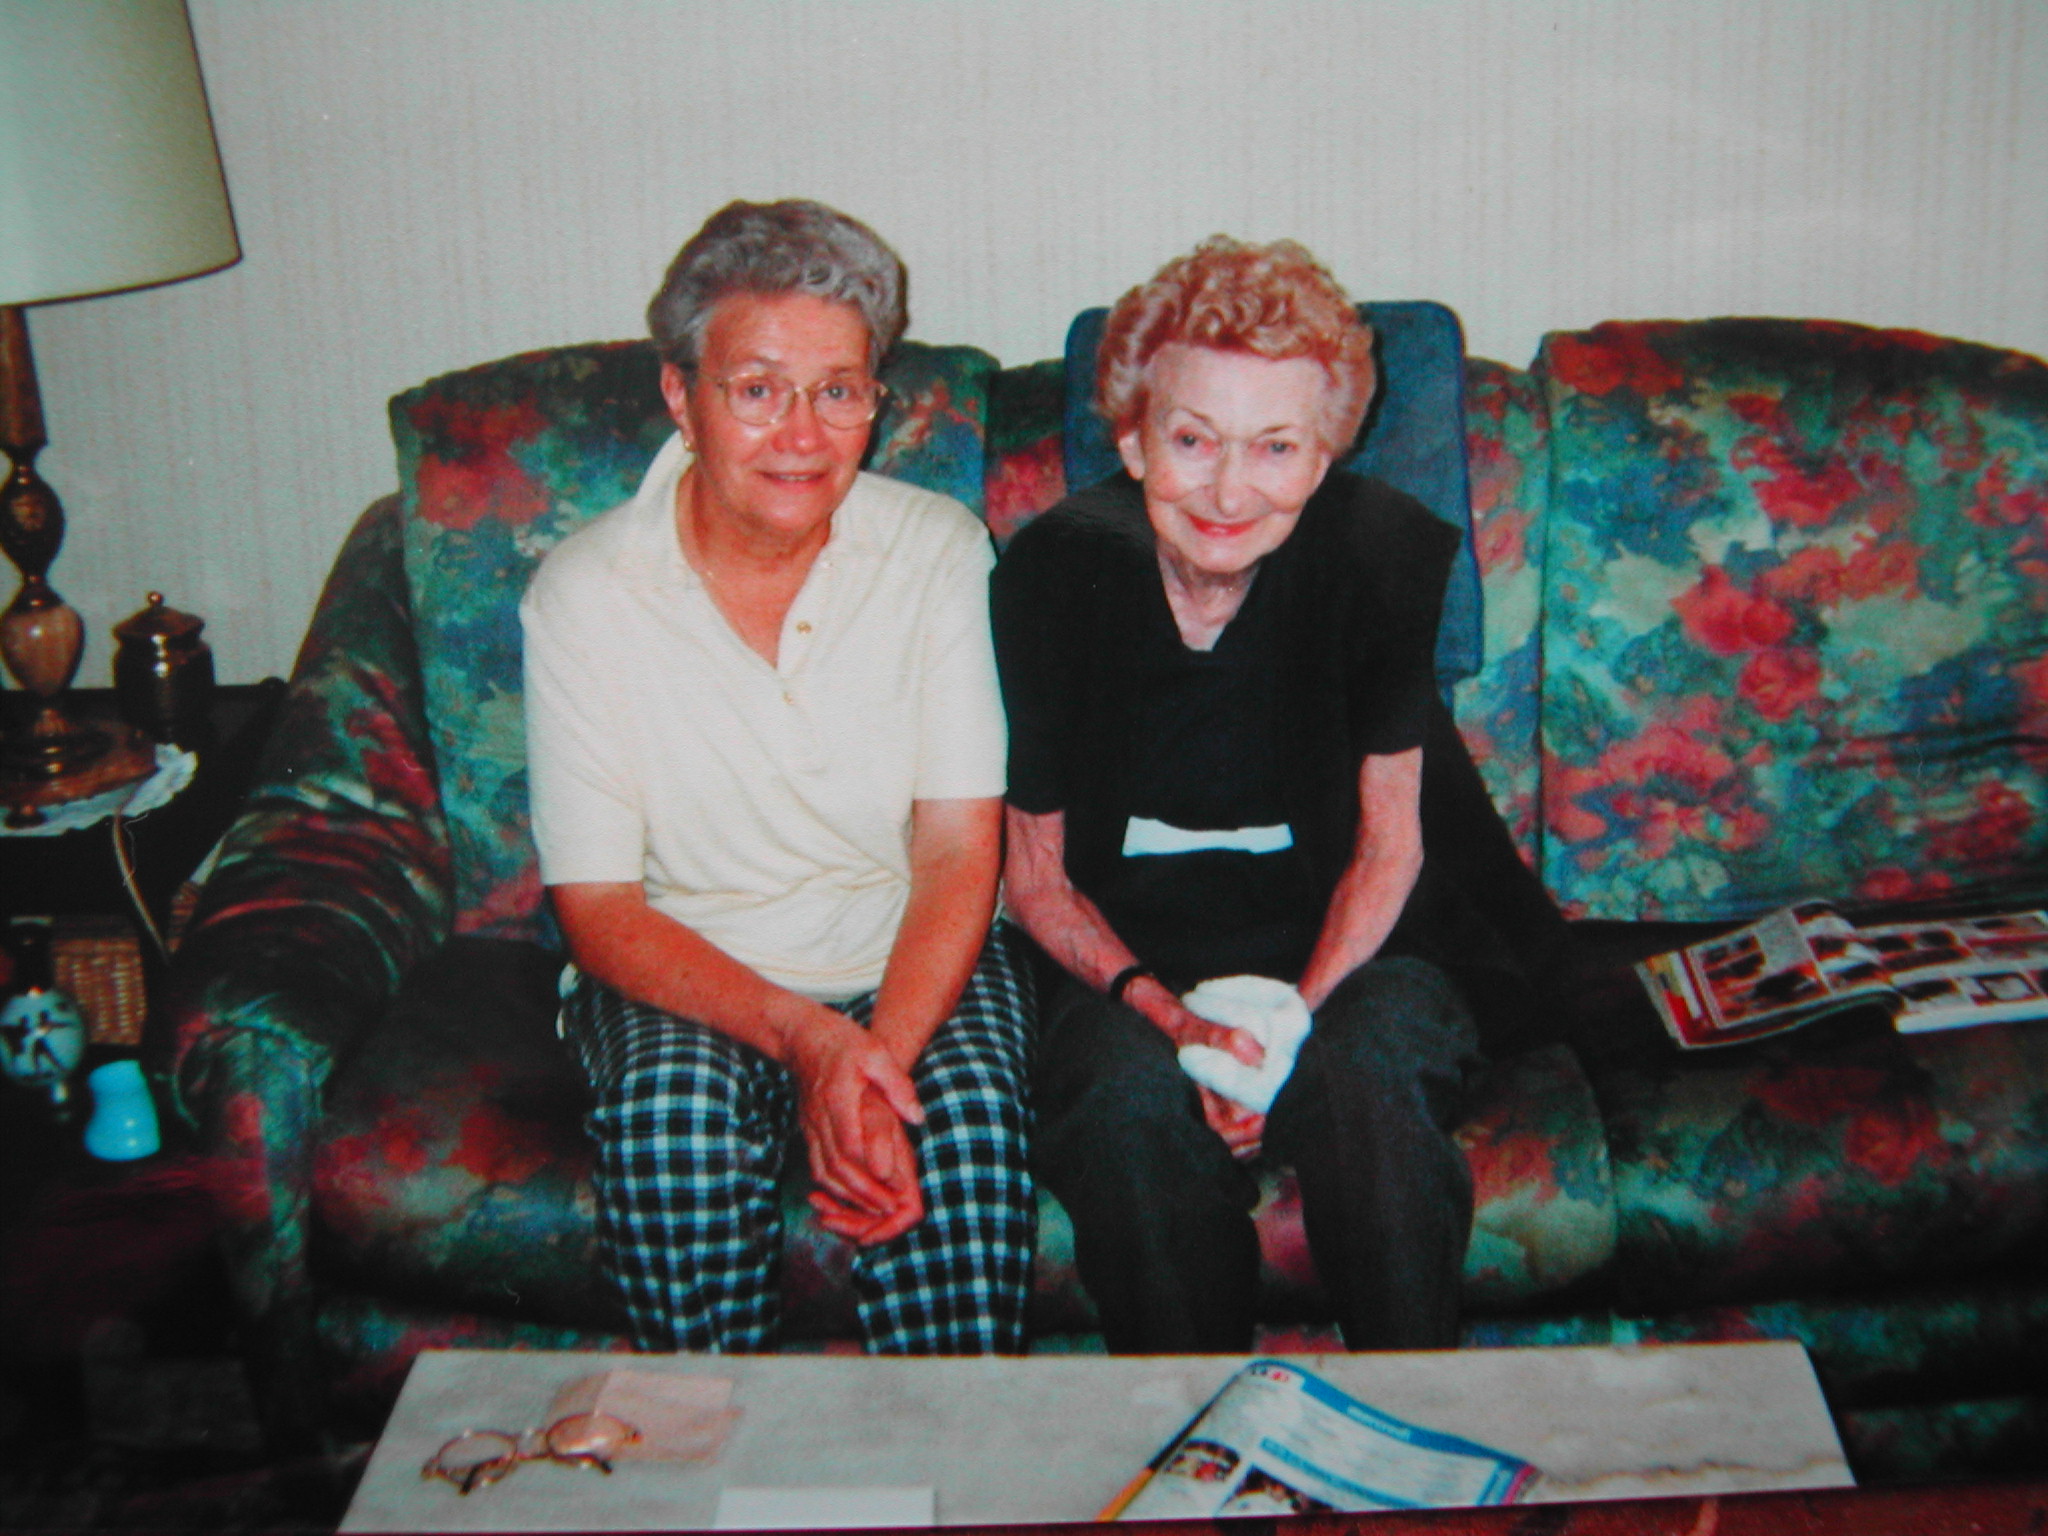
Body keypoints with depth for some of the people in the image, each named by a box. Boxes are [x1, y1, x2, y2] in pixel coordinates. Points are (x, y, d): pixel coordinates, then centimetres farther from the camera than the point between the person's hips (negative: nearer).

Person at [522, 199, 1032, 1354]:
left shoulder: (939, 553, -6)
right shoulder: (586, 593, -9)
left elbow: (959, 856, -8)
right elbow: (598, 909, -9)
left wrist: (882, 1062, -26)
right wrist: (803, 1036, -25)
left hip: (914, 969, 1)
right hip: (684, 981, 0)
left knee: (966, 1119, -29)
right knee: (674, 1121, -31)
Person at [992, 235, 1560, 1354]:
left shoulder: (1382, 553, -11)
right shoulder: (1053, 569, -10)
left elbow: (1387, 848, -2)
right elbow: (1035, 874, -3)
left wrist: (1296, 1017, -18)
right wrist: (1171, 1018, -19)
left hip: (1342, 951, 0)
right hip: (1131, 964, 0)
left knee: (1371, 1081, -32)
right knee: (1134, 1101, -32)